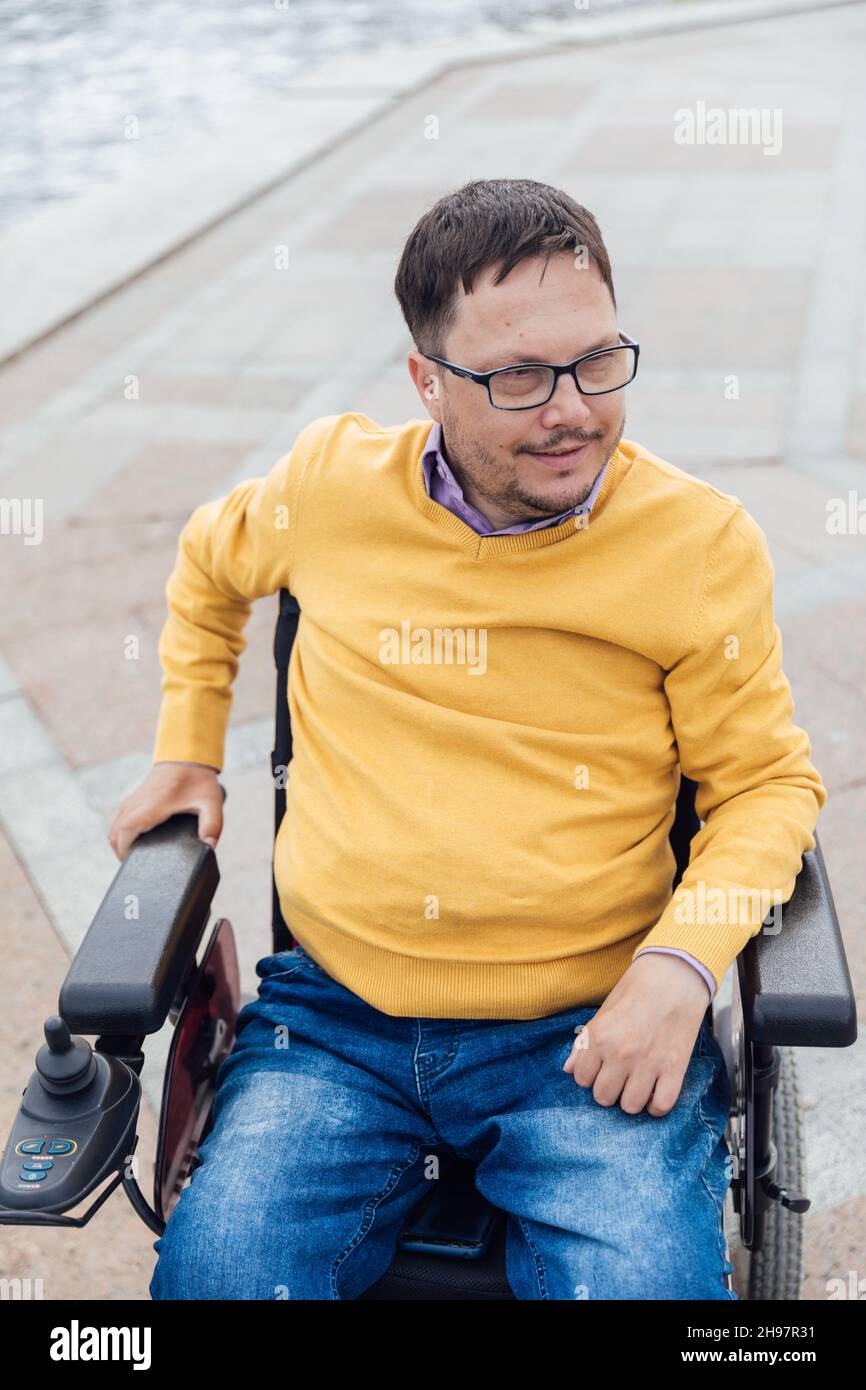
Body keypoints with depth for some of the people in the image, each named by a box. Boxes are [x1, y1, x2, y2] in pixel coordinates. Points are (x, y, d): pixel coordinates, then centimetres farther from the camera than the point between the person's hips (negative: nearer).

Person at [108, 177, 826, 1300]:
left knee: (643, 1284, -22)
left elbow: (766, 780, 3)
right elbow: (209, 568, 23)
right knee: (213, 1272, -18)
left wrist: (683, 963, -12)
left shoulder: (701, 541, -4)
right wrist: (187, 754, 19)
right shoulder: (331, 485, 0)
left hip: (590, 1034, -1)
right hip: (334, 1017, 2)